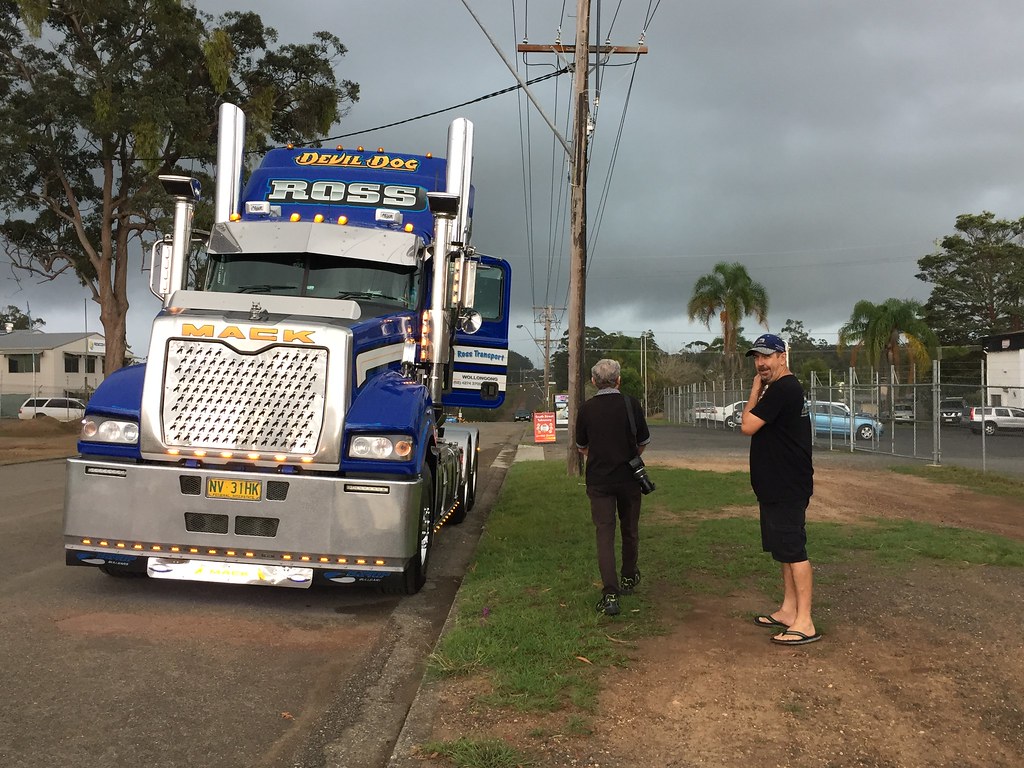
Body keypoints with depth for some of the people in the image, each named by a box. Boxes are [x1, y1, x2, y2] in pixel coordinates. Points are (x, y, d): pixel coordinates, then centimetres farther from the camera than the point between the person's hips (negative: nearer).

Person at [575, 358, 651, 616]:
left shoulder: (586, 409, -4)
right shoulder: (631, 404, -5)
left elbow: (581, 447, 8)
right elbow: (643, 442, 5)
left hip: (598, 480, -1)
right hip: (629, 478, 1)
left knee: (605, 534, -2)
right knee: (630, 530, 18)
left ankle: (610, 593, -12)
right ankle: (629, 579, 35)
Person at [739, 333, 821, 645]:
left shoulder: (782, 389, -18)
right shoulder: (786, 388, 17)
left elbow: (747, 426, -17)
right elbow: (759, 427, 20)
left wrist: (755, 390, -7)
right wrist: (759, 390, 11)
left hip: (787, 488, -11)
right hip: (778, 486, 11)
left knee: (793, 551, -8)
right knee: (784, 550, 16)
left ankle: (804, 623, -4)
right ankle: (788, 610, 25)